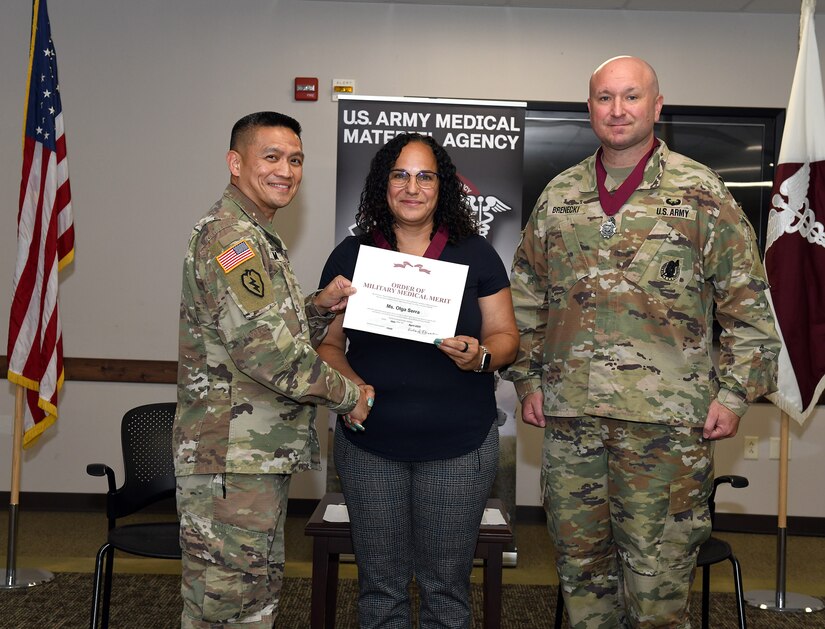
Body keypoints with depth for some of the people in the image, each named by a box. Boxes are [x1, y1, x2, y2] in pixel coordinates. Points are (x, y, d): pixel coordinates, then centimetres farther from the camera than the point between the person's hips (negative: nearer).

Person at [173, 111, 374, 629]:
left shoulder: (259, 239, 18)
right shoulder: (231, 237, -16)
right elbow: (268, 352, -24)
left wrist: (321, 308, 2)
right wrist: (348, 394, -11)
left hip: (262, 456, 10)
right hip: (231, 462, -10)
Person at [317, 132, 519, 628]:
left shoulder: (476, 254, 2)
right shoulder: (351, 255, 4)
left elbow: (506, 337, 4)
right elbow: (327, 342, 7)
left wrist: (480, 356, -18)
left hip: (458, 445, -1)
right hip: (369, 443, 1)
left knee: (447, 584, 9)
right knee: (381, 582, 12)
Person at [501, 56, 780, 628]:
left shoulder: (701, 192, 0)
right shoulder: (558, 195, 10)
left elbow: (747, 301, 0)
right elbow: (527, 297, 14)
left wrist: (736, 392, -5)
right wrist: (528, 378, 9)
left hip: (666, 419, -3)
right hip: (569, 413, 4)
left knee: (658, 573, 5)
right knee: (579, 561, 15)